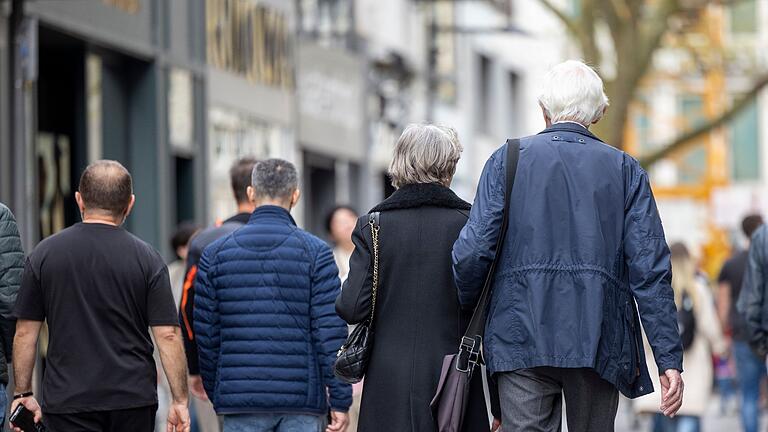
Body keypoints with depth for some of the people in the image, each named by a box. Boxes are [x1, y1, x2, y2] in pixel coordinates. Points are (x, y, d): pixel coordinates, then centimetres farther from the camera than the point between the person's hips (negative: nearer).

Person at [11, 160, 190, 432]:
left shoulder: (45, 254, 0)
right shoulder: (147, 258, -2)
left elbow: (25, 333, 2)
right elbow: (168, 335, -5)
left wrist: (23, 393, 11)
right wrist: (180, 401, 1)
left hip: (68, 400, -1)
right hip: (134, 399, 1)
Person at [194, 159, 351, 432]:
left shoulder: (215, 253, 5)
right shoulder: (315, 251, -2)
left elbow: (206, 335, 7)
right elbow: (331, 331, -6)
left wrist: (216, 394, 18)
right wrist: (340, 400, -3)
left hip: (240, 399, 2)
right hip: (302, 399, -2)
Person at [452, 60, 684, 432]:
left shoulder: (507, 160, 4)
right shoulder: (625, 170, 6)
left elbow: (473, 251, -3)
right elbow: (650, 269, -1)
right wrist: (669, 359, -1)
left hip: (521, 337, -1)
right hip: (599, 342, 1)